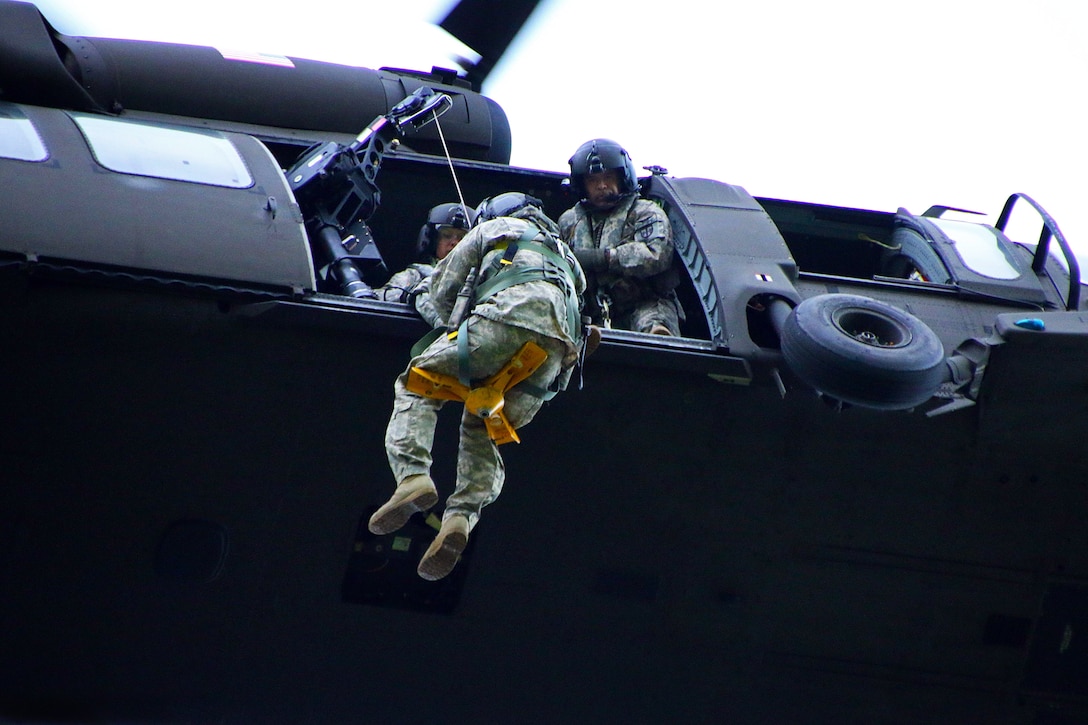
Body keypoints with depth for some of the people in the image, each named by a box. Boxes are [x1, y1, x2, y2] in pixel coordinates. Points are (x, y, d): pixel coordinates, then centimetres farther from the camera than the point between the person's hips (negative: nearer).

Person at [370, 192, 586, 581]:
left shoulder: (494, 227, 28)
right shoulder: (565, 254, 43)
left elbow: (443, 290, 25)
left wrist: (456, 325, 45)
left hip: (509, 318, -5)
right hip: (557, 346, 5)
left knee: (417, 384, 5)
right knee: (480, 430, 14)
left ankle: (413, 476, -20)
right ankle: (460, 515, -12)